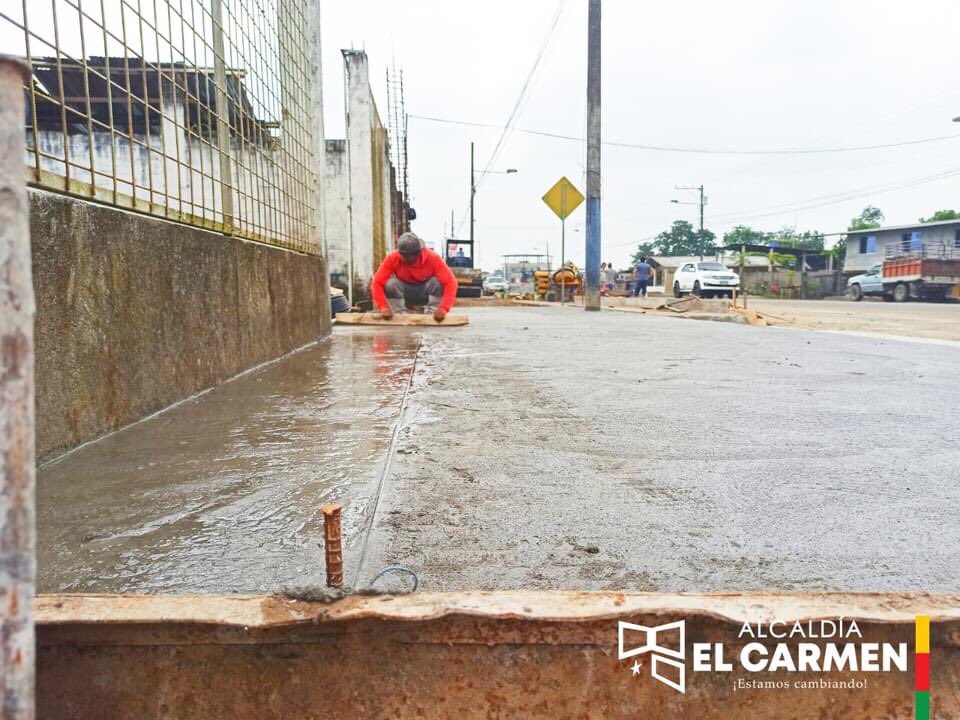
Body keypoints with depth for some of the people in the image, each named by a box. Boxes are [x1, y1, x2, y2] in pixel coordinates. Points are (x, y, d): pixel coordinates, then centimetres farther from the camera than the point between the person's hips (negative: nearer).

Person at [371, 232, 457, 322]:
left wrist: (443, 308, -45)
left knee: (437, 282, -31)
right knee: (391, 284, -30)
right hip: (404, 292, 1)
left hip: (425, 292, 0)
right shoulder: (392, 258, -25)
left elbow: (450, 282, -32)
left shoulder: (433, 258, -27)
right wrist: (383, 307, -40)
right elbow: (377, 283, -25)